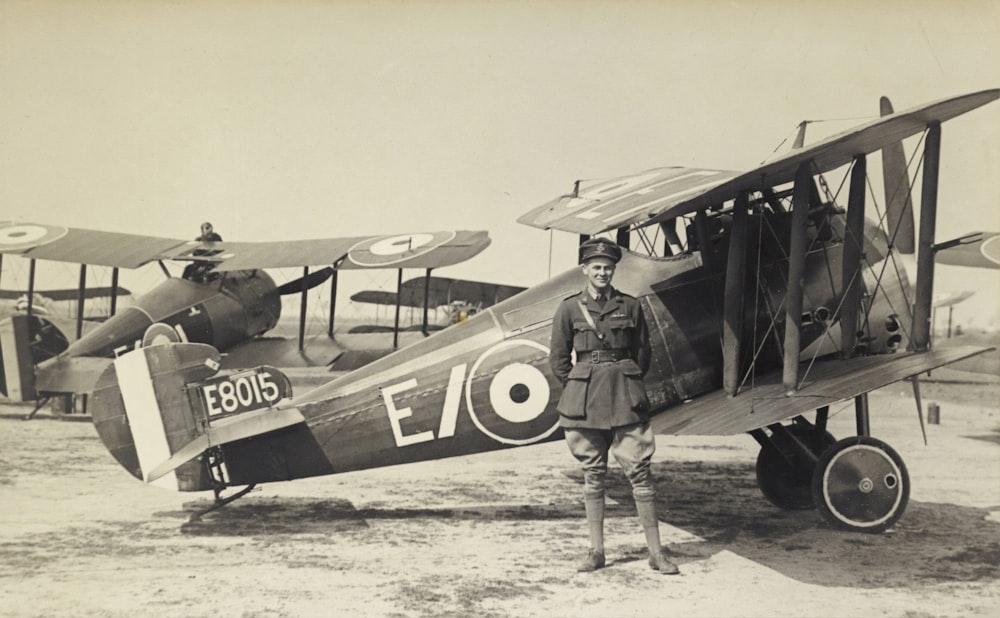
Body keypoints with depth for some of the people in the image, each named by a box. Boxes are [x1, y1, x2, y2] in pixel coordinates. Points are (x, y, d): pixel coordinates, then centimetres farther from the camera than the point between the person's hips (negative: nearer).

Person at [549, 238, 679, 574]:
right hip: (584, 401, 0)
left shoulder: (629, 306, 5)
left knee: (640, 472, -2)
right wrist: (580, 389, 6)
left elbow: (643, 352, 14)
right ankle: (596, 551, 14)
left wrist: (628, 383, 9)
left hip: (625, 399, 0)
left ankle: (655, 552, 3)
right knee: (593, 475, 6)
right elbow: (558, 358, 7)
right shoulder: (569, 308, 2)